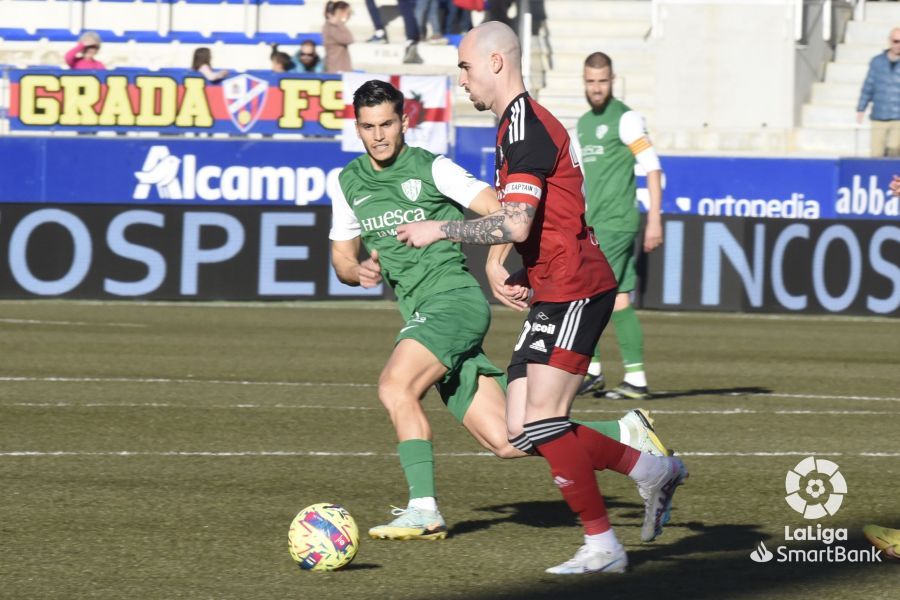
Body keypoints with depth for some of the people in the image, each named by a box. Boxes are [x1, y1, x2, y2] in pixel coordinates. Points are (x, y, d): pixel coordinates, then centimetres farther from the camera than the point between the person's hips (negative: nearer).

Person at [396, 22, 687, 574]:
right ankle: (653, 470, 16)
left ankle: (602, 546, -5)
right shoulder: (515, 126, 17)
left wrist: (440, 231, -15)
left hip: (576, 291, -10)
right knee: (525, 434, 5)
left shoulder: (526, 127, -16)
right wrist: (495, 264, 12)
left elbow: (516, 224, -25)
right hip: (552, 297, 10)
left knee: (542, 423, -13)